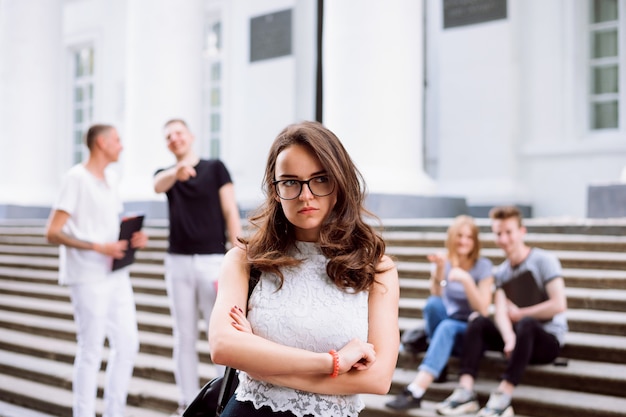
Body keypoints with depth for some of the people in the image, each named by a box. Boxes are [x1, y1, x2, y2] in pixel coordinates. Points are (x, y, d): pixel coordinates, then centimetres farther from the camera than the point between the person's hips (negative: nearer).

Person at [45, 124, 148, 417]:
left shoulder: (109, 179, 16)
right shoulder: (76, 179, -9)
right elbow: (53, 233, -14)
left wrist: (134, 238, 3)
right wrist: (99, 247, -21)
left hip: (116, 275, 8)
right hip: (88, 279, -8)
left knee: (127, 345, 10)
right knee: (91, 350, -1)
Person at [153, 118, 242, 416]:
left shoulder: (215, 168, 2)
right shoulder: (166, 174, 8)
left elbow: (231, 213, -2)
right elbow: (158, 185, -18)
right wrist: (177, 171, -42)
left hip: (212, 260, -3)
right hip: (177, 262, 3)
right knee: (184, 336, 8)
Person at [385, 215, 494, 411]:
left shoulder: (483, 266, -5)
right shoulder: (444, 262, 2)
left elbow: (483, 311, -13)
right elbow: (437, 300, -9)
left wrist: (466, 280, -26)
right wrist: (438, 273, -24)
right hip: (445, 325, 2)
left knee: (447, 327, -36)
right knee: (433, 303, -30)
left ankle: (414, 392, -47)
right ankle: (439, 362, -18)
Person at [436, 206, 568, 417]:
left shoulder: (544, 260, -6)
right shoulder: (500, 272, 8)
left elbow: (559, 305, -17)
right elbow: (500, 312, -9)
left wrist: (519, 314, -6)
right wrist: (510, 338, -31)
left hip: (548, 339, -5)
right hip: (519, 337, 5)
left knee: (525, 325, -36)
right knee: (479, 322, -18)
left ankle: (503, 397, -42)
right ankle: (465, 391, -33)